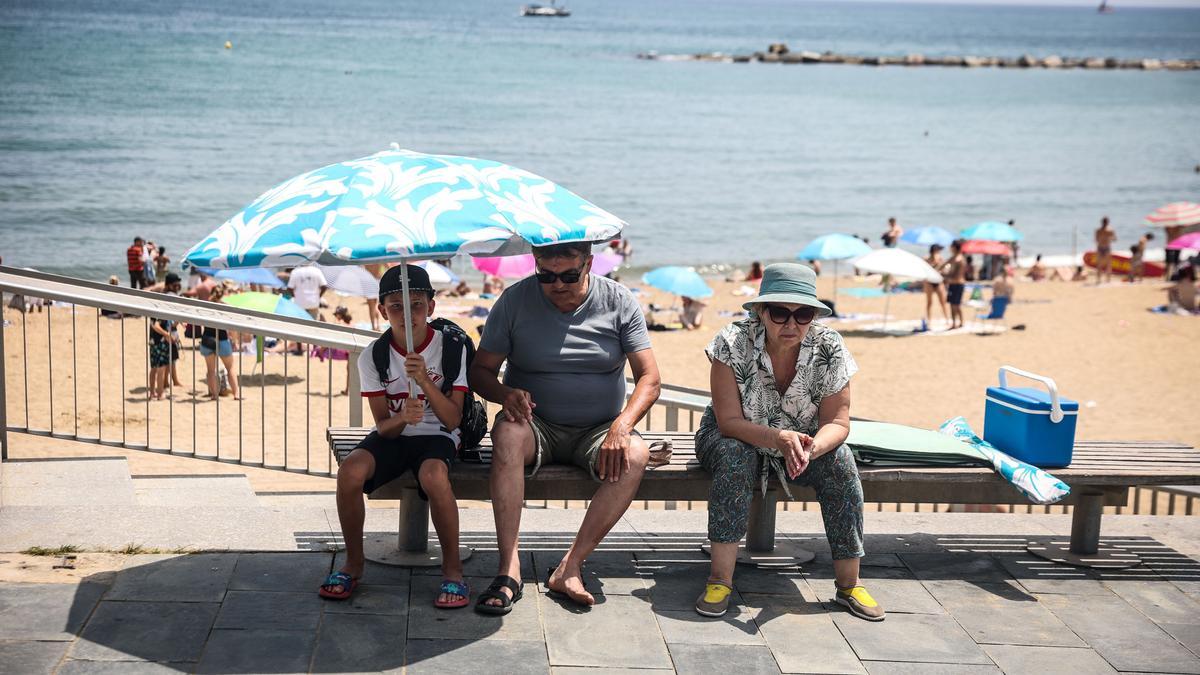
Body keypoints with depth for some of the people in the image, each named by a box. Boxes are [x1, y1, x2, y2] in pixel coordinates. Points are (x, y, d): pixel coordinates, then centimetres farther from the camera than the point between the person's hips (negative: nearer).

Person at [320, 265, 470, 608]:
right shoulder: (372, 357, -5)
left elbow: (453, 420, -14)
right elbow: (383, 425, -6)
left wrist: (425, 381, -30)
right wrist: (401, 417, -31)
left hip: (436, 436, -2)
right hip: (391, 434, 2)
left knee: (433, 474, -37)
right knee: (350, 470, -29)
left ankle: (452, 569, -17)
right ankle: (353, 563, -5)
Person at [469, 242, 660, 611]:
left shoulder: (619, 301, -3)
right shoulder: (515, 300, -3)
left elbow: (649, 378, -7)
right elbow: (480, 370, 0)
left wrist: (621, 426, -25)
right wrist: (505, 394, -24)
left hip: (597, 432, 1)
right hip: (537, 425, 0)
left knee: (636, 454, -31)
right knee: (508, 433, -35)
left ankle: (570, 566, -31)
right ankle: (508, 568, -37)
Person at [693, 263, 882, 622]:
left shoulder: (829, 349, -17)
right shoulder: (733, 343, -24)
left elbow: (837, 422, -16)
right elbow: (729, 421, -26)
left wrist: (812, 448, -40)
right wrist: (780, 439, -43)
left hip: (806, 442, 2)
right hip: (738, 439, -2)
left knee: (840, 460, -26)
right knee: (735, 457, -35)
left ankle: (849, 582, -18)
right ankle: (720, 579, -32)